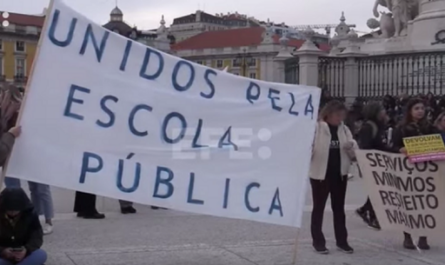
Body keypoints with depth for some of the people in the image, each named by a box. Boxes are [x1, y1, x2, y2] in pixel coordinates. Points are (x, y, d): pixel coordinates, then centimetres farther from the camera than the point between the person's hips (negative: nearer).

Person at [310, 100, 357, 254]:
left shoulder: (344, 129, 8)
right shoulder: (317, 128, -11)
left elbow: (354, 152, 11)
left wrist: (351, 147, -11)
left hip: (340, 174, 6)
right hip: (320, 173, -5)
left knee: (339, 208, 13)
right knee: (319, 207, 5)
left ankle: (342, 241, 22)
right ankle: (318, 241, 14)